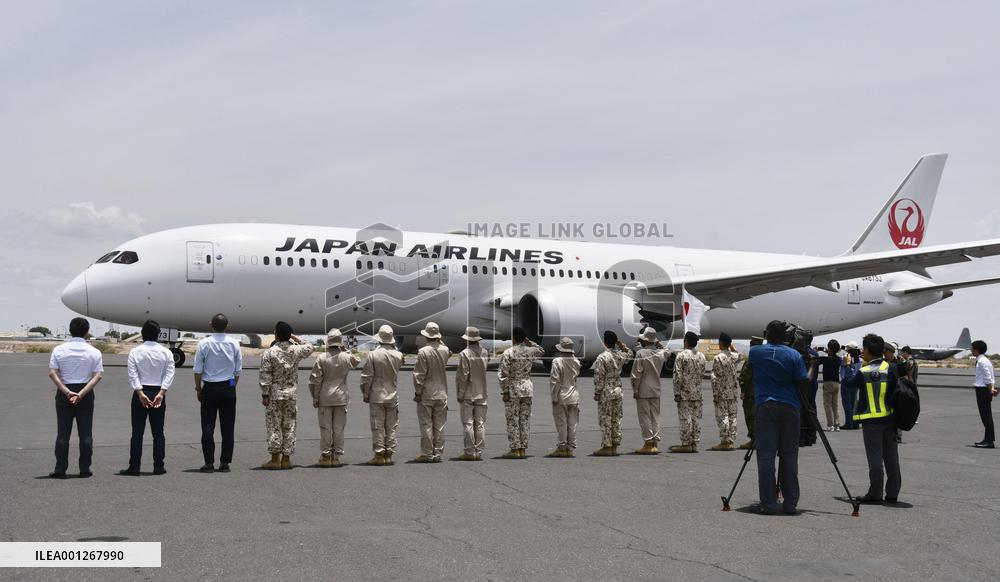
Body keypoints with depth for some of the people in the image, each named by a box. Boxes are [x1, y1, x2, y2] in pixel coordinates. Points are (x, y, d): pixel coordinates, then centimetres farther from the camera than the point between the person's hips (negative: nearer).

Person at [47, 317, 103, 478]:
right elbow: (97, 376, -10)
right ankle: (84, 469, 6)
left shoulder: (59, 350, 0)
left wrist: (67, 392, -13)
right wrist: (81, 393, -14)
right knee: (85, 433, 6)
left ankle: (60, 469, 5)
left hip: (64, 393, 0)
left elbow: (52, 373, -10)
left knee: (63, 433, 5)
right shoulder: (94, 352, -1)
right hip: (86, 394, 0)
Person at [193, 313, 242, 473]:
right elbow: (238, 370, 2)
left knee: (208, 426, 4)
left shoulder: (204, 343, -7)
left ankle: (209, 462, 4)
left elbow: (198, 370, -5)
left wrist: (198, 388, 7)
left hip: (209, 388, -1)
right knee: (228, 427, 5)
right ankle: (225, 463, 6)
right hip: (228, 388, 2)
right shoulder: (234, 344, -2)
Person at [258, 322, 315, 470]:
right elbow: (309, 348, 23)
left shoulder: (269, 353, -9)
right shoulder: (296, 350, 0)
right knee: (289, 426, 8)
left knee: (274, 426, 2)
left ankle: (275, 459, 0)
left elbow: (265, 376, -10)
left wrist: (265, 394, -5)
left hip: (274, 395, -3)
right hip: (292, 394, 3)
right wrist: (296, 339, 18)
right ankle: (286, 459, 10)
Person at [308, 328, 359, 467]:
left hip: (325, 398, -2)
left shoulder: (321, 358, -7)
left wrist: (315, 397, 1)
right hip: (341, 398, 2)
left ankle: (325, 456, 5)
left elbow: (315, 379, -6)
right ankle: (336, 456, 9)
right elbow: (357, 361, 23)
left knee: (325, 428, 3)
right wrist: (346, 350, 14)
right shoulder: (346, 357, -2)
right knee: (339, 429, 6)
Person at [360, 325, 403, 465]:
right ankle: (389, 455, 11)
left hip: (377, 396, -3)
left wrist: (365, 394, 2)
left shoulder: (373, 355, -11)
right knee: (391, 427, 9)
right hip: (393, 396, 3)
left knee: (377, 427, 2)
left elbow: (367, 376, -8)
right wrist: (393, 347, 16)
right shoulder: (398, 355, -2)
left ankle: (379, 455, 2)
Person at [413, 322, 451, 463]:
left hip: (426, 394, -4)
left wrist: (417, 392, -6)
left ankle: (427, 454, 4)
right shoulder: (445, 350, 1)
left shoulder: (423, 352, -14)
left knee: (426, 425, 2)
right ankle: (438, 453, 12)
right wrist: (439, 342, 18)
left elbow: (419, 375, -14)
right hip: (442, 393, 5)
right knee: (439, 425, 9)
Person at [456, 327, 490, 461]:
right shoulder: (485, 352, 5)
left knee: (468, 423, 0)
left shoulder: (465, 354, -12)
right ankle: (479, 452, 8)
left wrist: (459, 394, -7)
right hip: (481, 393, 5)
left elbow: (463, 375, -13)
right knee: (480, 423, 7)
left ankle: (469, 452, -1)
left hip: (468, 394, -5)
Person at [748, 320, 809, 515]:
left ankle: (768, 503, -4)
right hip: (790, 408, 1)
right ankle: (790, 503, 8)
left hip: (765, 407, 0)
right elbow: (804, 386, -2)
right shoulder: (795, 356, 0)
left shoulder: (755, 352, 4)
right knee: (789, 456, 6)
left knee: (766, 455, -1)